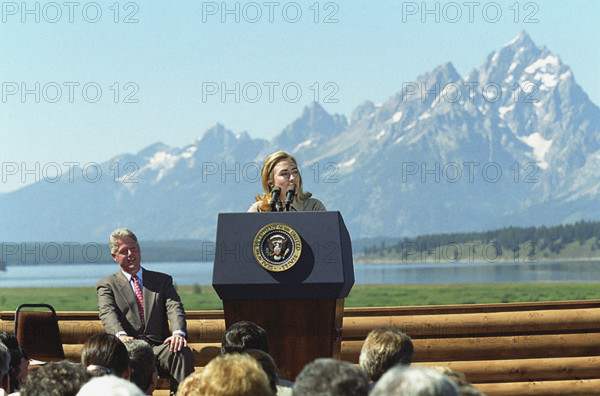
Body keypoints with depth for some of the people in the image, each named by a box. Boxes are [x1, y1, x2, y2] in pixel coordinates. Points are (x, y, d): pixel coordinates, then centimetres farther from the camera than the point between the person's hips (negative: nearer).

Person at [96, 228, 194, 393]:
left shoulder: (162, 280, 23)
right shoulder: (106, 284, 17)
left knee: (183, 353, -32)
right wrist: (120, 335, -27)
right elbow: (107, 312, -3)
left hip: (158, 347, 2)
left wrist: (178, 333, -20)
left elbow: (174, 308, 5)